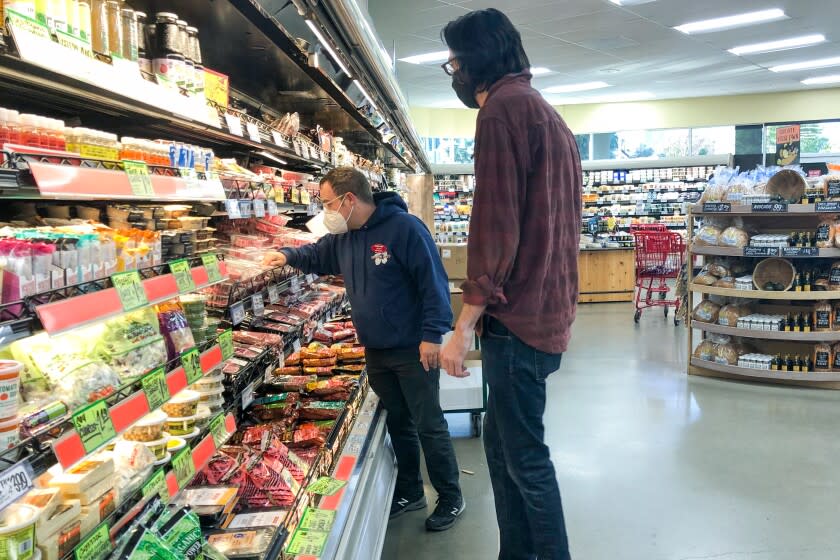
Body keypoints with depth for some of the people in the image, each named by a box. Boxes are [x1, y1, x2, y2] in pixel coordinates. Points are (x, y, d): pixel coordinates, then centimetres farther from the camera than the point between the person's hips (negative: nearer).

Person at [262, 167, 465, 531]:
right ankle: (410, 493, 33)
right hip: (375, 352, 7)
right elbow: (317, 256, 28)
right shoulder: (343, 237, 7)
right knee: (397, 423, 18)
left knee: (429, 426, 3)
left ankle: (450, 499, 19)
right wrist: (288, 256, 11)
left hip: (413, 351, -7)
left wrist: (432, 335, -23)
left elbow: (433, 282, -20)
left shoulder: (403, 228, -18)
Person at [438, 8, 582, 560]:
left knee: (525, 459, 2)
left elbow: (496, 227, -19)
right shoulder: (548, 114, 19)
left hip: (517, 319, -10)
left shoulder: (504, 106, -11)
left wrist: (463, 327, -17)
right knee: (502, 446, 18)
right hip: (547, 312, 10)